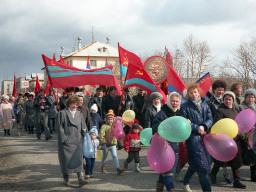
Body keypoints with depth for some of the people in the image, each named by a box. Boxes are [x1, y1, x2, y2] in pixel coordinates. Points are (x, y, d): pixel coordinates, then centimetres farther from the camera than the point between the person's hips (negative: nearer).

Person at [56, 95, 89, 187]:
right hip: (66, 141, -3)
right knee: (66, 159, 3)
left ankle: (81, 179, -8)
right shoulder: (62, 113, -3)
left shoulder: (79, 114, 12)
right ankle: (66, 178, 19)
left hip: (77, 141, 3)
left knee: (78, 159, -4)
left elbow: (84, 128, 17)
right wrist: (63, 138, -12)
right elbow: (59, 127, -7)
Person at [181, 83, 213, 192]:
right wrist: (197, 128, -12)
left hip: (204, 137, 5)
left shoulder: (204, 104, 13)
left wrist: (204, 126, -12)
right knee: (201, 166, -11)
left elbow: (210, 119, 7)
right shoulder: (185, 106, 0)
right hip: (192, 137, -5)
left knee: (194, 164, 14)